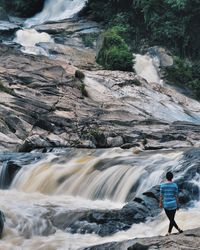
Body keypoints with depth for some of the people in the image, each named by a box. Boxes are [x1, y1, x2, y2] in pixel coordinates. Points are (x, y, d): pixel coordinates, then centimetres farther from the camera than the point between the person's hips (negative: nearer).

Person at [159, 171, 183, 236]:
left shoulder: (163, 185, -7)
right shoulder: (175, 185, -7)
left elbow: (161, 195, -3)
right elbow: (176, 196, -3)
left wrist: (160, 203, 11)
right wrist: (177, 205, 7)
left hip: (166, 204, 0)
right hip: (173, 204, 0)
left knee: (171, 219, 11)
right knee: (172, 219, 11)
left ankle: (178, 229, 6)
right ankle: (169, 232, 13)